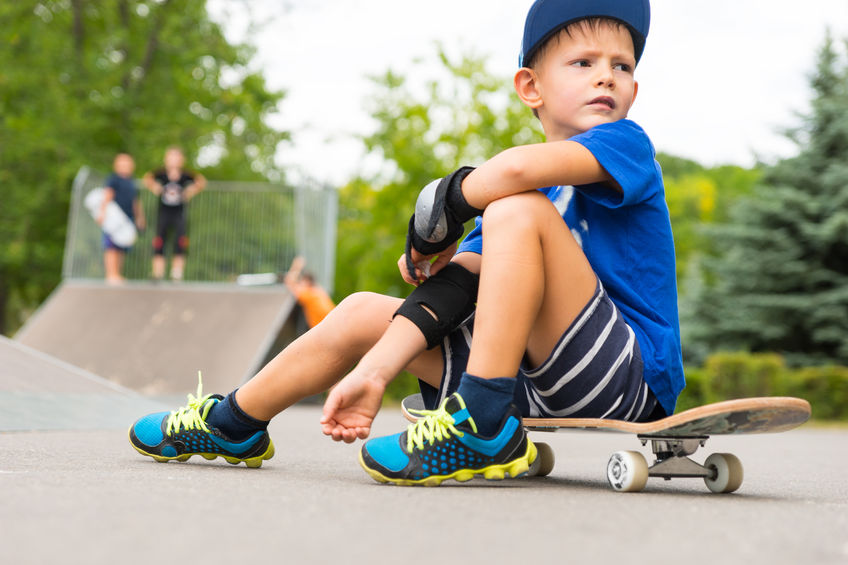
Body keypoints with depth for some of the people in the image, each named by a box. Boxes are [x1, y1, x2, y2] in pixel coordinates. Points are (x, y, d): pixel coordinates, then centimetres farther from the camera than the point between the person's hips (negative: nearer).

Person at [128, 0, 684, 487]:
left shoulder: (627, 142, -7)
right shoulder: (531, 185, 14)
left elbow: (517, 168, -29)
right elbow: (453, 288, 4)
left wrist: (437, 219, -9)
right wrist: (373, 372, -10)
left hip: (635, 378, -8)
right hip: (537, 382, 8)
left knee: (518, 208, -25)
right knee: (361, 313, 12)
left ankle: (483, 430, -25)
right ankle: (232, 424, 30)